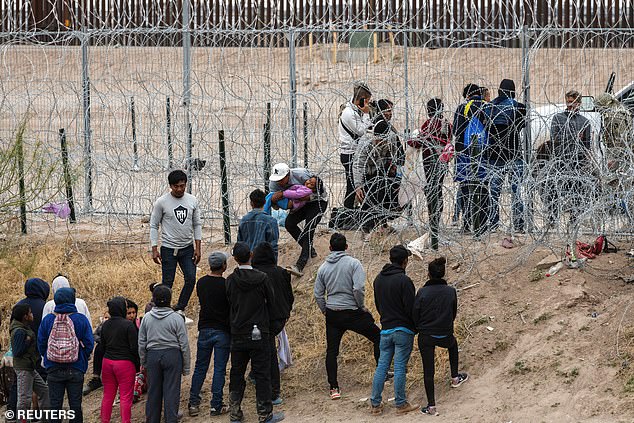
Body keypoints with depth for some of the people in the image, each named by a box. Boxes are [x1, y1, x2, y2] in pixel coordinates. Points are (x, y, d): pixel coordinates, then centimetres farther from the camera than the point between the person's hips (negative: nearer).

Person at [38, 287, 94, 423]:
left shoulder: (47, 320, -5)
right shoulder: (81, 320, -8)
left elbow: (41, 344, 0)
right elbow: (89, 344, -6)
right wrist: (82, 360, 10)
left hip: (53, 370, 1)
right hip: (76, 370, -1)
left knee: (55, 405, 7)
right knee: (75, 405, 7)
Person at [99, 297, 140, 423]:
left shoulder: (106, 325, 6)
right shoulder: (128, 325, -14)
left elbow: (103, 345, 13)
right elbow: (134, 347, -14)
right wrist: (137, 363, -3)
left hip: (107, 361, 6)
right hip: (125, 363, -6)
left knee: (108, 395, 13)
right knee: (125, 397, -1)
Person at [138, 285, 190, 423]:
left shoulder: (147, 318, 1)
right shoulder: (176, 318, -8)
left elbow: (141, 343, 7)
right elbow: (184, 344, -4)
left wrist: (143, 362, 18)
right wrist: (186, 367, 4)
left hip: (152, 356, 3)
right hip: (172, 355, -3)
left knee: (153, 391, 10)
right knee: (171, 391, 0)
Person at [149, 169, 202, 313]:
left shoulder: (192, 201, 2)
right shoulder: (162, 202, -8)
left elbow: (197, 225, 9)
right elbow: (153, 226, -3)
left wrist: (198, 248, 2)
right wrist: (154, 250, -9)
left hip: (187, 248, 3)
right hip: (168, 248, -3)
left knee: (191, 279, -3)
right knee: (167, 283, -1)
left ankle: (180, 309, 13)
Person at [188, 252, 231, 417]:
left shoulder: (201, 283, 2)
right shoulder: (226, 285, -13)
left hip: (204, 329, 4)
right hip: (222, 331, -4)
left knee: (200, 368, 12)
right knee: (219, 369, 1)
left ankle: (193, 403, 11)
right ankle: (216, 406, 2)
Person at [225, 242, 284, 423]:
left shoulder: (231, 280, -6)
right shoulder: (262, 278, -11)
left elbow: (230, 303, 3)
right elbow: (271, 301, 1)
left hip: (237, 335, 2)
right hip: (259, 334, -2)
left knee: (236, 374, 12)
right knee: (262, 374, 3)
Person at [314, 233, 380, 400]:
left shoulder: (323, 267, 5)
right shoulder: (353, 263, -9)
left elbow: (318, 294, 7)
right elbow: (358, 288, -19)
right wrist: (362, 307, -4)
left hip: (332, 314, 4)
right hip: (352, 312, -4)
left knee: (332, 351, 11)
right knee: (378, 337, 12)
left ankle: (334, 388, 9)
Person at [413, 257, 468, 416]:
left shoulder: (422, 292, -15)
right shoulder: (451, 291, -8)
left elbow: (415, 315, -8)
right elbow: (454, 314, 4)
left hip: (425, 336, -2)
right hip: (445, 335, 2)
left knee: (428, 370, 7)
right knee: (453, 345, 38)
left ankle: (431, 406, 7)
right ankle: (455, 377, 40)